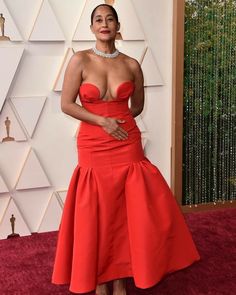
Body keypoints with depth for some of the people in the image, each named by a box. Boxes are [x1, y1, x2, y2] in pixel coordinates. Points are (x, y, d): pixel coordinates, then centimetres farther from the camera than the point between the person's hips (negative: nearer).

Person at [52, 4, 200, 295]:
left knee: (128, 212, 5)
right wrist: (103, 121, -12)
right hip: (93, 148, -2)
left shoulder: (131, 65, 3)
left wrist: (117, 118, 3)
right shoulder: (80, 60, -3)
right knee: (97, 214, 5)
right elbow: (66, 104, -5)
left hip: (127, 146, 2)